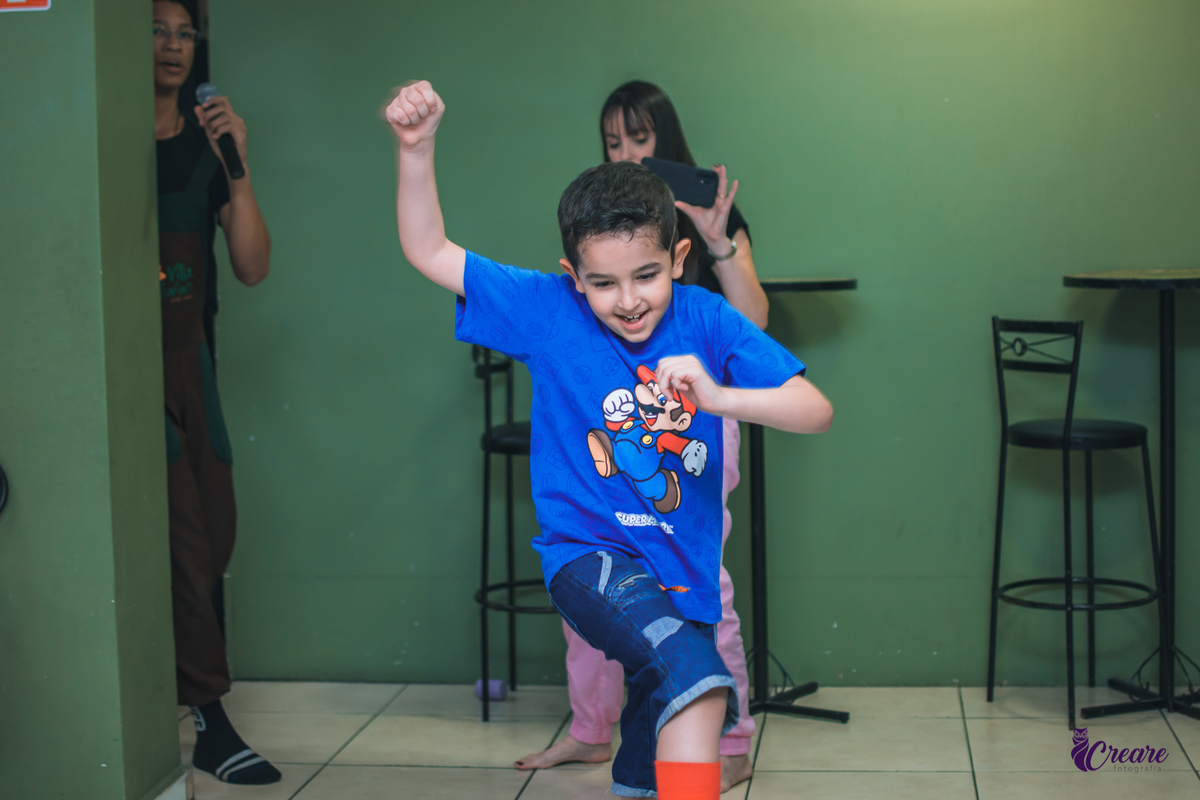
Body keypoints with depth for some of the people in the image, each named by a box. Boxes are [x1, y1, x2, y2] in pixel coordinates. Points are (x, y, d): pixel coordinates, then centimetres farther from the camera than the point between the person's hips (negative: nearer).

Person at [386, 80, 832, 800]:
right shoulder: (548, 309, -6)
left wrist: (720, 396, -28)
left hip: (683, 573, 4)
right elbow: (429, 252, -4)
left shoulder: (706, 320, -5)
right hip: (591, 554, -4)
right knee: (694, 673, -33)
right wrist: (417, 149, -18)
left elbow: (817, 412, -11)